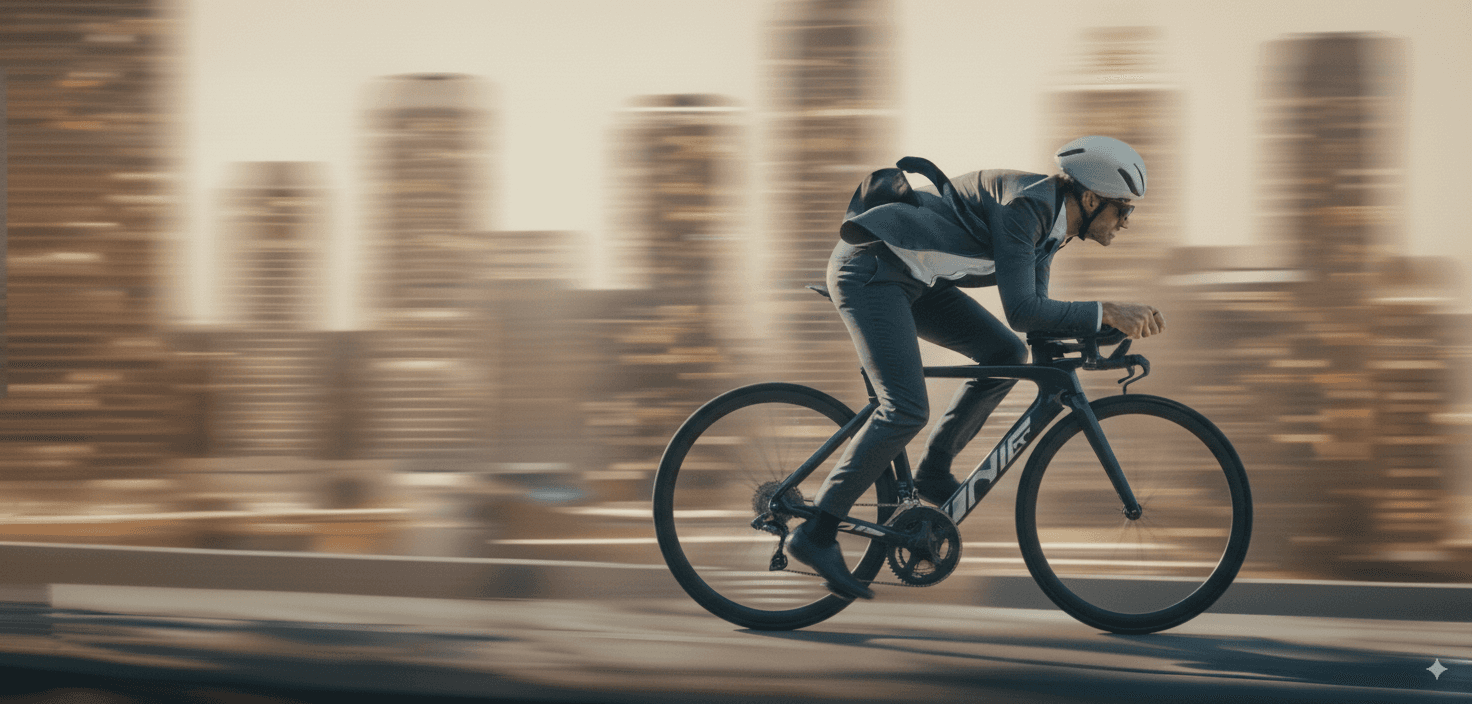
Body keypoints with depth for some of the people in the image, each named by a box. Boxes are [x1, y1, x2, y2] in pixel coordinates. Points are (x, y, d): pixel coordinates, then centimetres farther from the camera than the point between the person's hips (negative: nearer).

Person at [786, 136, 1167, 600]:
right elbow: (1020, 312, -28)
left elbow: (1036, 314, 13)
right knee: (907, 410, -19)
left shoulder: (1051, 226, 8)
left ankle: (933, 472, 8)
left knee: (1007, 354, -1)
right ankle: (815, 534, -14)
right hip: (869, 269, -10)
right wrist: (1107, 313, -27)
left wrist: (1108, 329, -1)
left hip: (913, 280, 10)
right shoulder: (1026, 205, -22)